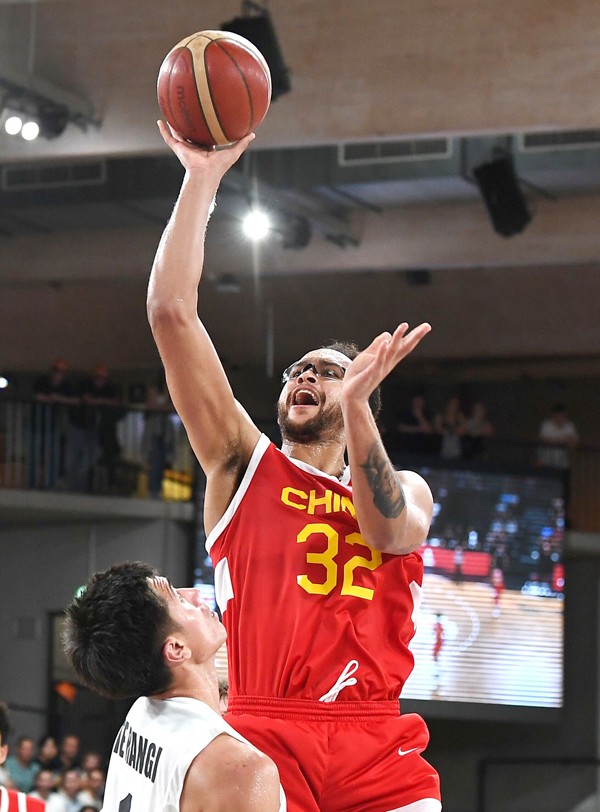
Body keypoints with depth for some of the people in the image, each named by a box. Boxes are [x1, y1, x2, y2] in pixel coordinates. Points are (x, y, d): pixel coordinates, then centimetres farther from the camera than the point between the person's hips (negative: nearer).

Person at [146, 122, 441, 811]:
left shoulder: (405, 490, 21)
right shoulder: (244, 463, 16)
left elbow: (390, 530, -6)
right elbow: (171, 311, 7)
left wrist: (356, 404, -17)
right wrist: (202, 180, 3)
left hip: (377, 750, 1)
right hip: (266, 737, -1)